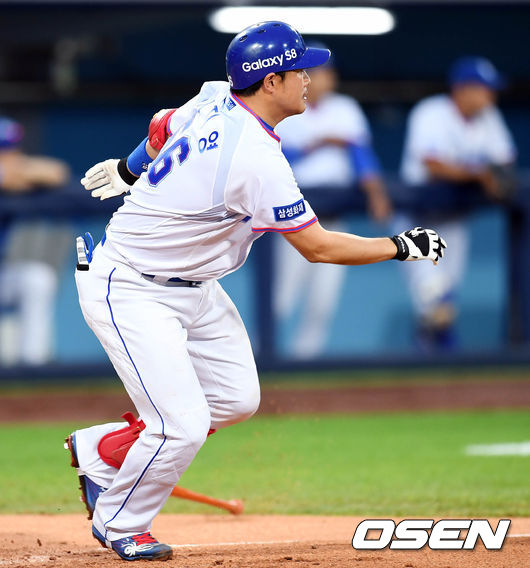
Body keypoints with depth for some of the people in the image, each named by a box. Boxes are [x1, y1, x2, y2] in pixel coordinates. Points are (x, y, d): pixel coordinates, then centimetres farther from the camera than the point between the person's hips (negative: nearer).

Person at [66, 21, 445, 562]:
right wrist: (402, 247, -11)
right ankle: (118, 524, 13)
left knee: (236, 396, 10)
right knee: (183, 426, -13)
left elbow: (162, 128, 20)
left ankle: (100, 451, 25)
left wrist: (128, 168, 40)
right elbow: (316, 246, -22)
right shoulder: (256, 158, -29)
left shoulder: (214, 98, -2)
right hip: (129, 290, -10)